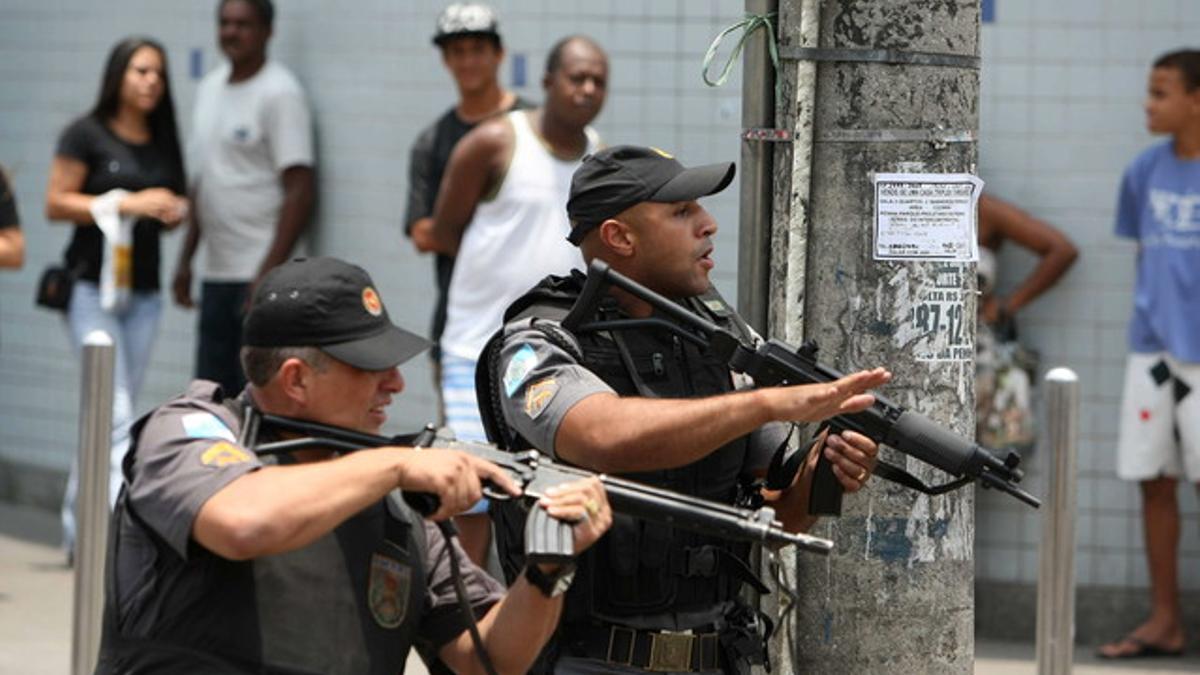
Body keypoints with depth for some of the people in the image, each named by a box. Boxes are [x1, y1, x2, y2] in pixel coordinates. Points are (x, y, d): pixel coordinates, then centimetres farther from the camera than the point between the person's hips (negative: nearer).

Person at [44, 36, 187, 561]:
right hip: (93, 287, -6)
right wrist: (127, 203, -17)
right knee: (117, 415, -15)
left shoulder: (164, 144, 13)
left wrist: (174, 211, -3)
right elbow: (56, 203, -8)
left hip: (143, 294, 6)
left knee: (110, 415, 9)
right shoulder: (86, 135, -4)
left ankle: (78, 530, 19)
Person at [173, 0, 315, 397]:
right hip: (217, 274, 8)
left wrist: (269, 274, -20)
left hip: (261, 274, -8)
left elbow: (300, 192, -14)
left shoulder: (279, 93, -9)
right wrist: (185, 261, 17)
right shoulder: (210, 88, 15)